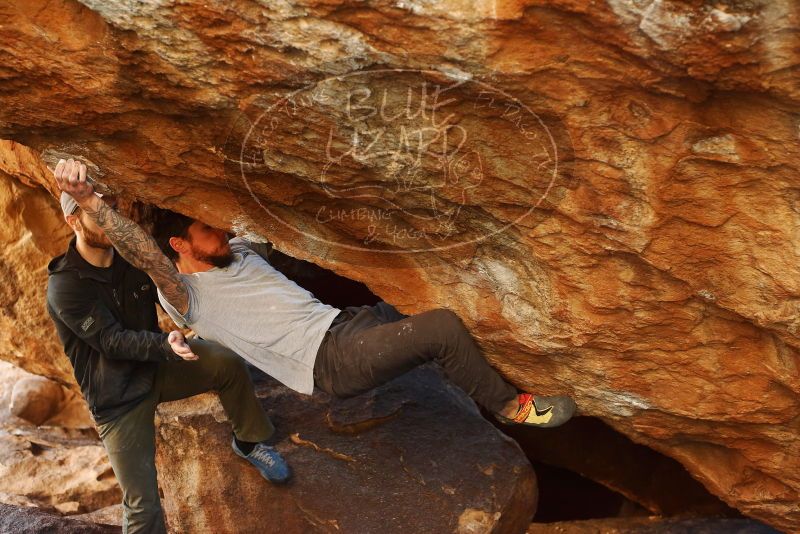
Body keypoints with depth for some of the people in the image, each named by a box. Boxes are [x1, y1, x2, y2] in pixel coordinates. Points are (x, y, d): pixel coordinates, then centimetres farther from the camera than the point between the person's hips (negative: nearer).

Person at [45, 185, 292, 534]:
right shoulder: (65, 287, -19)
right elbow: (112, 341, -26)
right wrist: (165, 344, -42)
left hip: (156, 365, 5)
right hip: (118, 397, -4)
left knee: (228, 363, -22)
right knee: (141, 503, -9)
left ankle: (249, 442, 3)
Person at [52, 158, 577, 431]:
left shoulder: (240, 251, 19)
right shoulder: (185, 297, -6)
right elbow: (143, 252, -22)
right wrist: (88, 199, -35)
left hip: (345, 321, 9)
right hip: (331, 359, -9)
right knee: (443, 326, -20)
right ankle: (509, 405, 1)